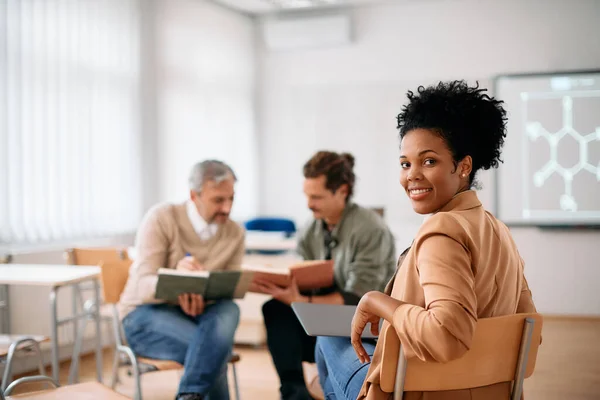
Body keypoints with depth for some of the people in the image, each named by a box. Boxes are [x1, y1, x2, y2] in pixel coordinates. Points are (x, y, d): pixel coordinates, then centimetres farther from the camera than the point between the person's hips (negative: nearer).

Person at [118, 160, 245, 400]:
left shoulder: (235, 233, -1)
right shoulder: (162, 219, -13)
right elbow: (143, 286, -19)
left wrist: (199, 298, -29)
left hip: (197, 315, 4)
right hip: (146, 314, -4)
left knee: (227, 310, -34)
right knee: (213, 347, -34)